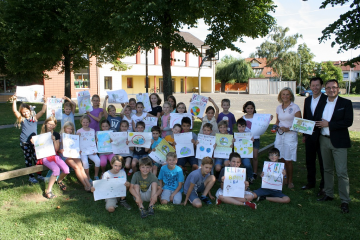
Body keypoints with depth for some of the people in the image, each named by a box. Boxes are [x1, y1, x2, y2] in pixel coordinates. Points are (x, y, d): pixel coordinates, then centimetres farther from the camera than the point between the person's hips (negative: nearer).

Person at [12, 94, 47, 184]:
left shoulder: (35, 118, 7)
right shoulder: (21, 119, 2)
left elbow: (43, 111, 4)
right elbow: (14, 111, -10)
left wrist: (45, 101, -3)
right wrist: (14, 100, -19)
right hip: (25, 143, -1)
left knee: (37, 158, 4)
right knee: (28, 159, 6)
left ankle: (39, 175, 18)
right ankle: (31, 176, 16)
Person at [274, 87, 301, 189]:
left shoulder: (295, 107, -4)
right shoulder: (279, 108, 10)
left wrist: (289, 128, -17)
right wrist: (277, 126, -2)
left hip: (290, 135, -4)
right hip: (280, 135, 5)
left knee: (288, 160, -3)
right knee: (281, 159, 5)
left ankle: (290, 181, 12)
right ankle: (284, 179, 18)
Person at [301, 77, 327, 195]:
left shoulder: (327, 99, -9)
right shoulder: (307, 100, 10)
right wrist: (304, 134, 15)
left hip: (322, 135, -6)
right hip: (310, 135, 6)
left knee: (323, 163, 4)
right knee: (309, 161, 15)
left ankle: (323, 186, 16)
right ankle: (311, 182, 31)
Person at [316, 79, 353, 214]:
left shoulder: (346, 103, -4)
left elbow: (348, 122, -14)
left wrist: (328, 124, -16)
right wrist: (319, 124, -3)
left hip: (339, 142, -5)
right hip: (324, 140, 5)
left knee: (342, 172, -5)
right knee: (327, 169, 15)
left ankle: (345, 201, 4)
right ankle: (328, 194, 29)